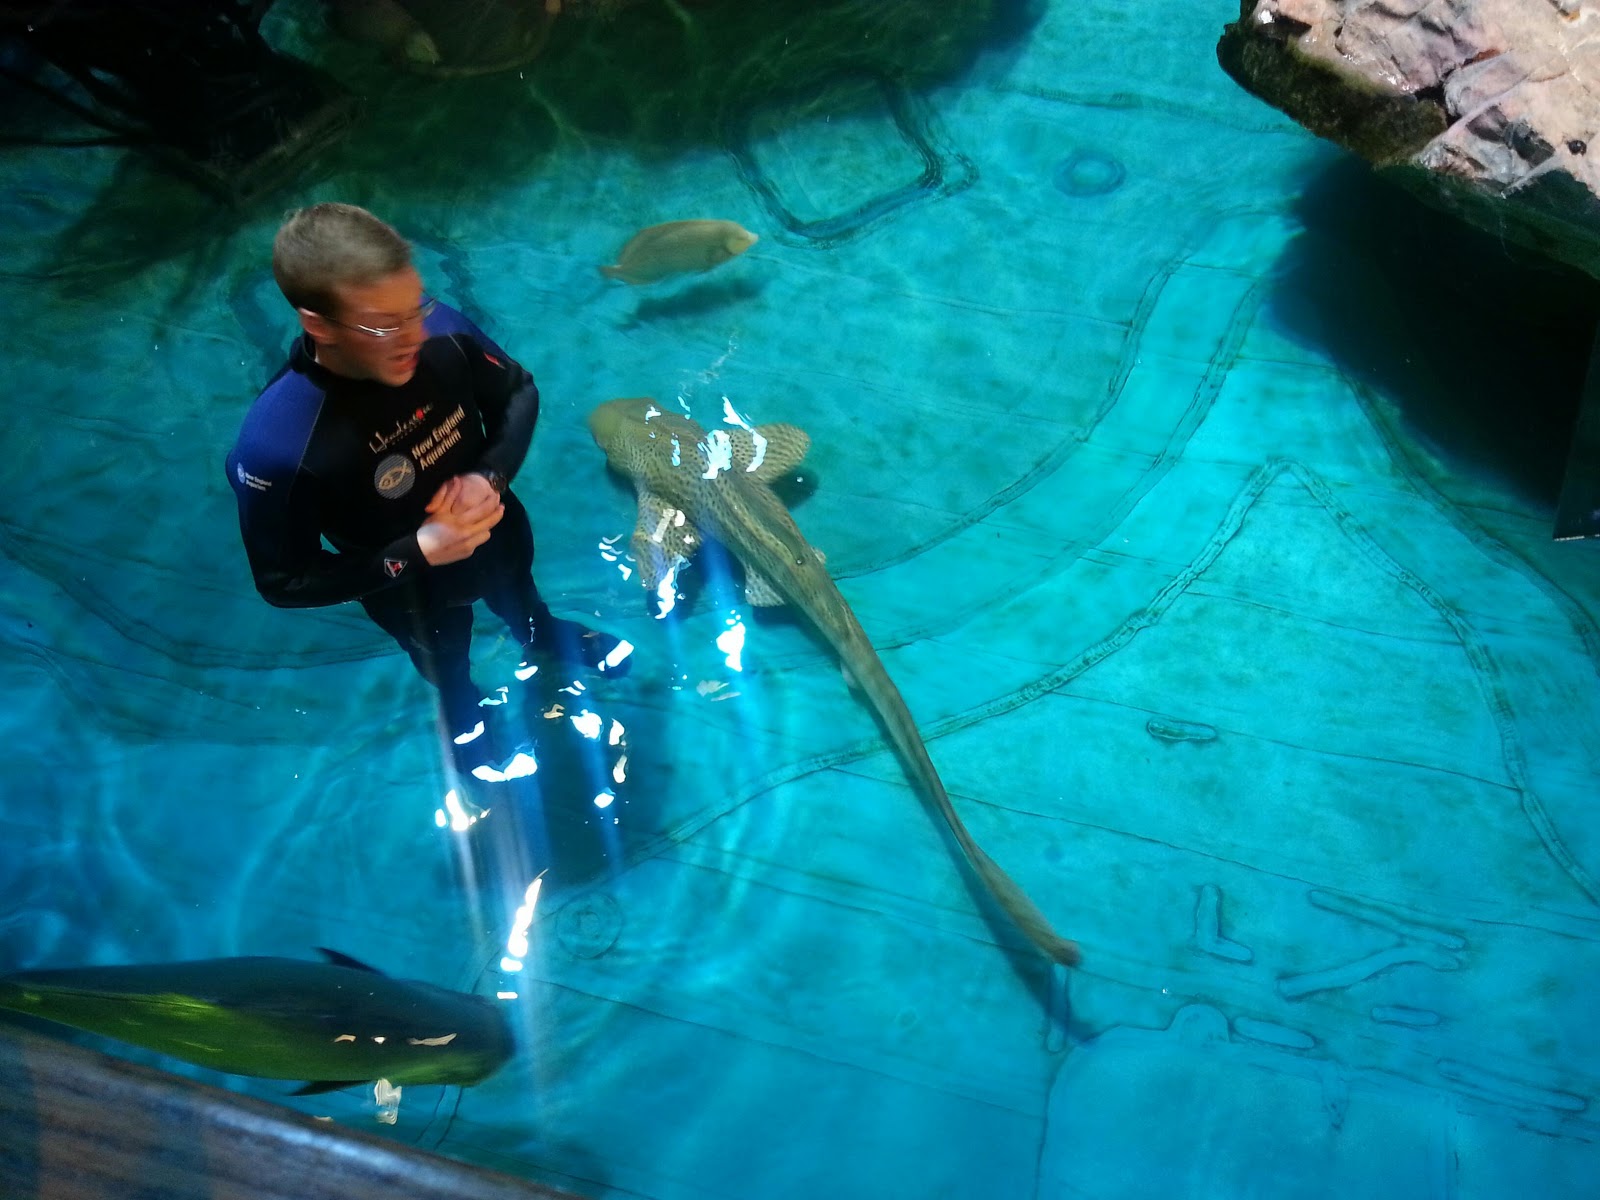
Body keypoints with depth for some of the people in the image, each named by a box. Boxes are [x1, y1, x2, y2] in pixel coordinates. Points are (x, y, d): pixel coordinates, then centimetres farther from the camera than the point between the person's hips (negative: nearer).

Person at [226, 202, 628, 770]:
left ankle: (546, 638, 72)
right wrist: (419, 552, -33)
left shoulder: (443, 333, -32)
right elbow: (285, 583, -26)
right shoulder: (276, 447, -40)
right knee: (446, 670, 30)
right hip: (415, 594, -3)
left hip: (499, 532, 3)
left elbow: (519, 393, -11)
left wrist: (491, 476, -28)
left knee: (519, 600, 37)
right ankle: (465, 720, 66)